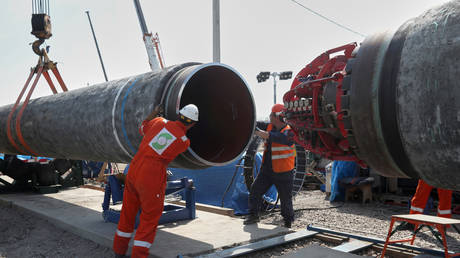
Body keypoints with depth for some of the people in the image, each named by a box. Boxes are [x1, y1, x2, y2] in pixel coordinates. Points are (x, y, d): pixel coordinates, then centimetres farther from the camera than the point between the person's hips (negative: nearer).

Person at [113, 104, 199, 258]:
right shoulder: (185, 142, -5)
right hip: (152, 179, -6)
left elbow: (143, 128, 23)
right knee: (150, 219, 7)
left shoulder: (160, 122, 3)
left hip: (133, 170, 6)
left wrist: (155, 112, 34)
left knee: (128, 214, 19)